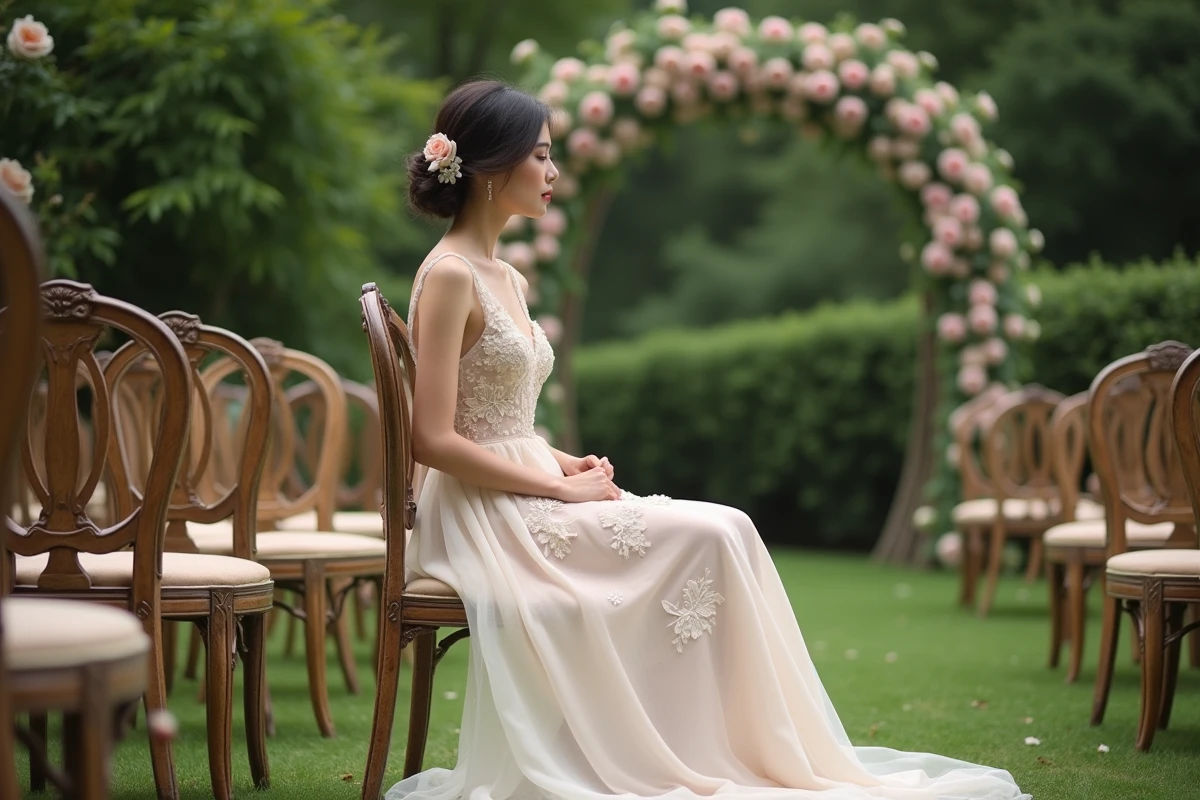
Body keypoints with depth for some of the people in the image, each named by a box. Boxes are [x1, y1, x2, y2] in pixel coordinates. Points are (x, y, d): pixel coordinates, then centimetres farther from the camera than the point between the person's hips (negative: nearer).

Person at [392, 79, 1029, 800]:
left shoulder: (507, 280, 16)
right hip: (483, 518, -8)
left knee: (725, 533, -9)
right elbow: (435, 440, -18)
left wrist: (572, 464, 2)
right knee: (710, 538, -17)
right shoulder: (449, 276, -12)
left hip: (525, 496, 8)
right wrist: (562, 487, -14)